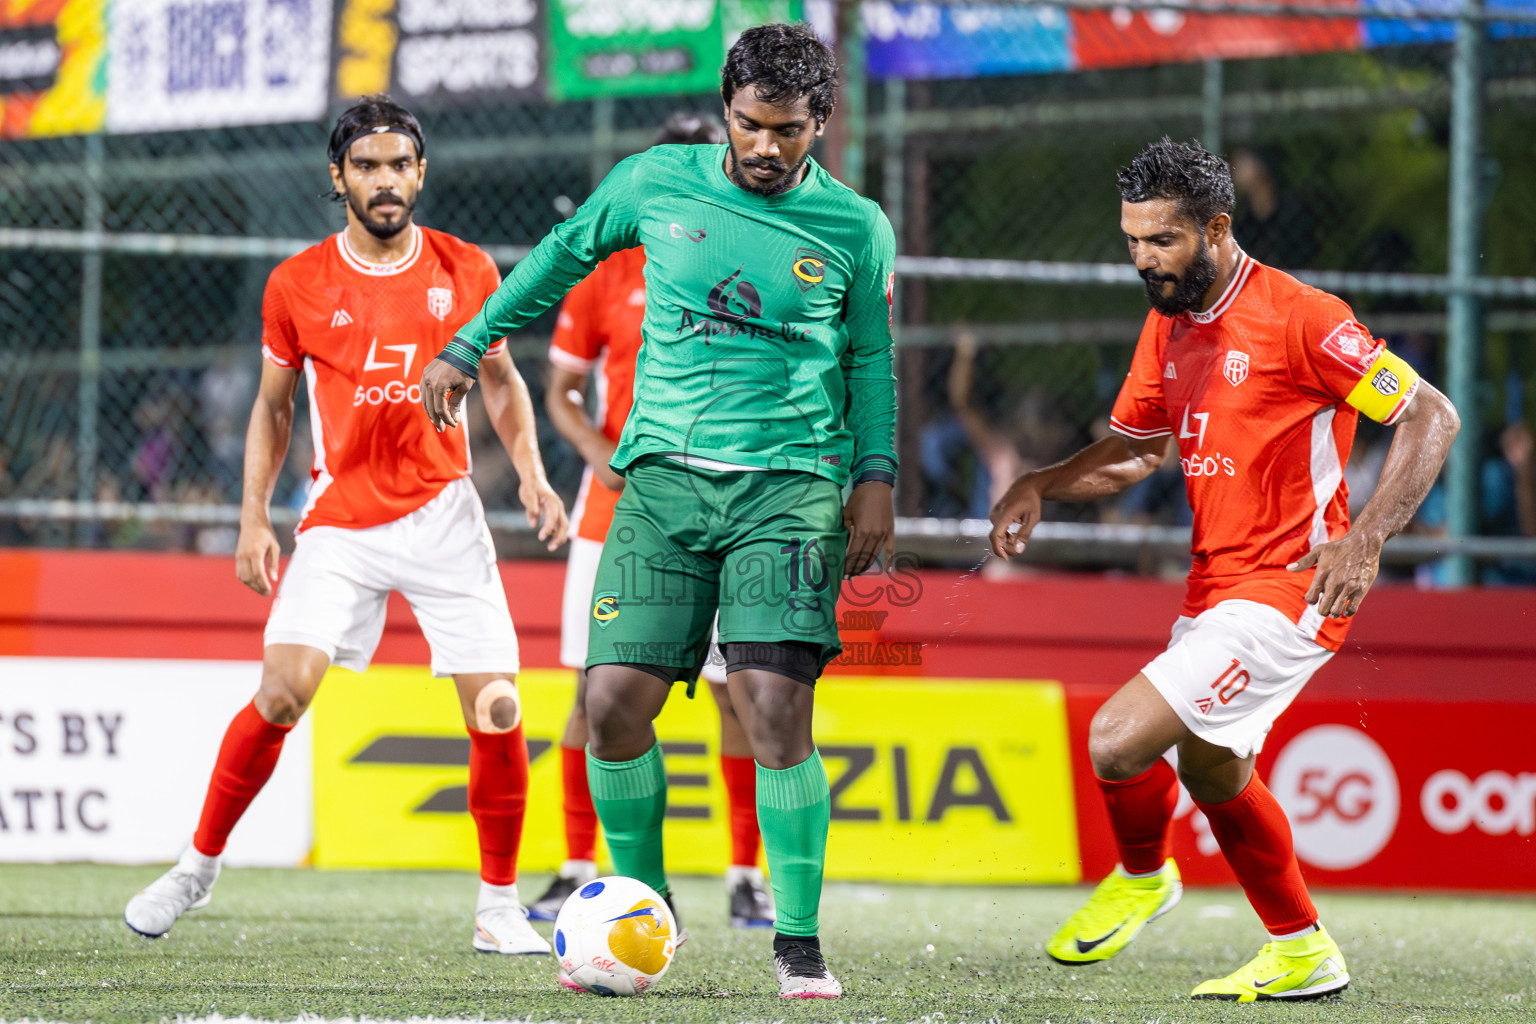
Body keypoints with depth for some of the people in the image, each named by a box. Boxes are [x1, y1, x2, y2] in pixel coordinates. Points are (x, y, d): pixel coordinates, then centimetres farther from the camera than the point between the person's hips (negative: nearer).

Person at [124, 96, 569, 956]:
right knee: (285, 688, -14)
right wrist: (255, 517, 3)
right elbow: (273, 406, 11)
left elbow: (501, 378, 14)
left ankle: (500, 909, 7)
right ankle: (199, 865, 4)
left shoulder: (467, 271, 2)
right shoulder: (298, 286, 1)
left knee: (498, 708, -7)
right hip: (341, 521, -1)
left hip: (444, 513, 1)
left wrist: (532, 473, 1)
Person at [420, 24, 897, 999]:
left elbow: (869, 357, 15)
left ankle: (800, 943, -4)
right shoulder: (656, 183, 5)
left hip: (789, 487, -2)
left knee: (776, 711, -16)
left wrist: (876, 476, 4)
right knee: (615, 706, -7)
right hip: (665, 478, 2)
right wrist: (467, 346, 23)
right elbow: (564, 254, 21)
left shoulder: (855, 229, 3)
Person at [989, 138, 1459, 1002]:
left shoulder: (1299, 316, -17)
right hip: (1216, 586, 9)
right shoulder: (1169, 325, 8)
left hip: (1288, 591, -9)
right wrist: (1038, 487, 1)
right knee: (1210, 768, 22)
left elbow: (1432, 416, -15)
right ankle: (1301, 955, 39)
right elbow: (1135, 448, 19)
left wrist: (1364, 540, -24)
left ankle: (1142, 875, 14)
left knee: (1118, 741, -17)